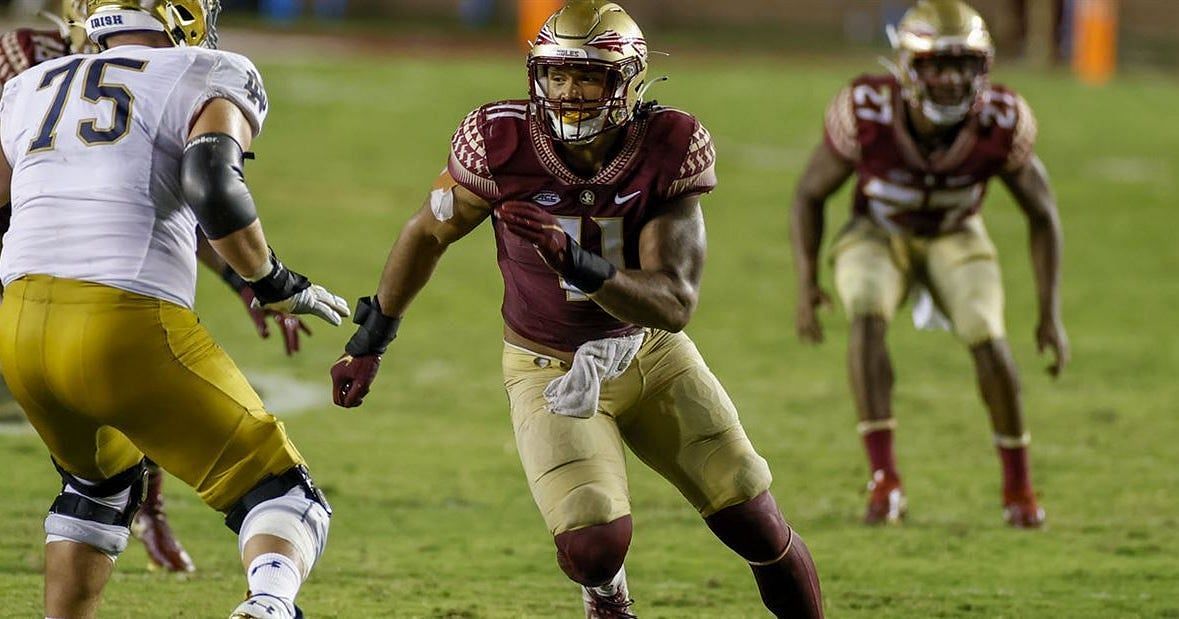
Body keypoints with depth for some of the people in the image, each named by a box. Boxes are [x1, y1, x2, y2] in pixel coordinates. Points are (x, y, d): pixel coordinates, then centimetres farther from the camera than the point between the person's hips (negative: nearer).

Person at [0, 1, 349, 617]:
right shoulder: (207, 81, 5)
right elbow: (213, 184, -14)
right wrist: (275, 283, 0)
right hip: (127, 331, -5)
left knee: (101, 484, 35)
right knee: (284, 498, 4)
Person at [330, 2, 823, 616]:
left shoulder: (670, 149, -20)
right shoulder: (504, 143, -22)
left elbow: (676, 305, -24)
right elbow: (428, 233, -2)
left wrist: (577, 264, -41)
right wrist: (370, 339, 8)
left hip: (650, 353, 2)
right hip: (553, 372, -2)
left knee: (757, 524, 0)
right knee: (595, 546, -20)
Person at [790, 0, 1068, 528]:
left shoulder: (1000, 124, -27)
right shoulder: (866, 113, -30)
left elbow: (1042, 213, -11)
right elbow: (810, 194, -12)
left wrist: (1050, 314, -13)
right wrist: (806, 284, -20)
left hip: (955, 238, 1)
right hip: (877, 234, -1)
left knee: (987, 341, -20)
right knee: (867, 320, -30)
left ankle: (1019, 488, 1)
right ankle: (885, 481, -31)